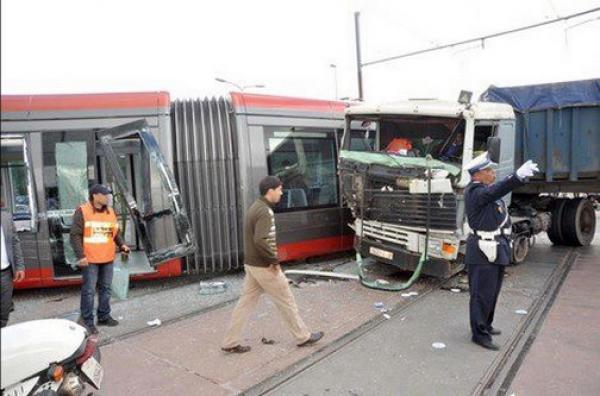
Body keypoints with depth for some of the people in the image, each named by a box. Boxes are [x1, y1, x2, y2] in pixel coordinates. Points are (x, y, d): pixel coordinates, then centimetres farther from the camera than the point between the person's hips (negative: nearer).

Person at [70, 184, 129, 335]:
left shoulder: (110, 211, 11)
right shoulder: (82, 211, -9)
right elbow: (75, 235, -12)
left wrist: (121, 244, 4)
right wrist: (80, 255, -18)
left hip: (107, 259, 6)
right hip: (90, 259, -6)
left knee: (105, 288, 14)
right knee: (89, 291, -1)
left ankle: (104, 316, 27)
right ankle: (87, 321, 9)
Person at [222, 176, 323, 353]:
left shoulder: (255, 207, 10)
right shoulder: (265, 211, -21)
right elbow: (260, 241, -32)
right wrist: (274, 261, -19)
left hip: (251, 264, 9)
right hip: (264, 267, -9)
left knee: (246, 302, 13)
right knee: (286, 301, 6)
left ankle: (231, 342, 19)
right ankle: (303, 337, 21)